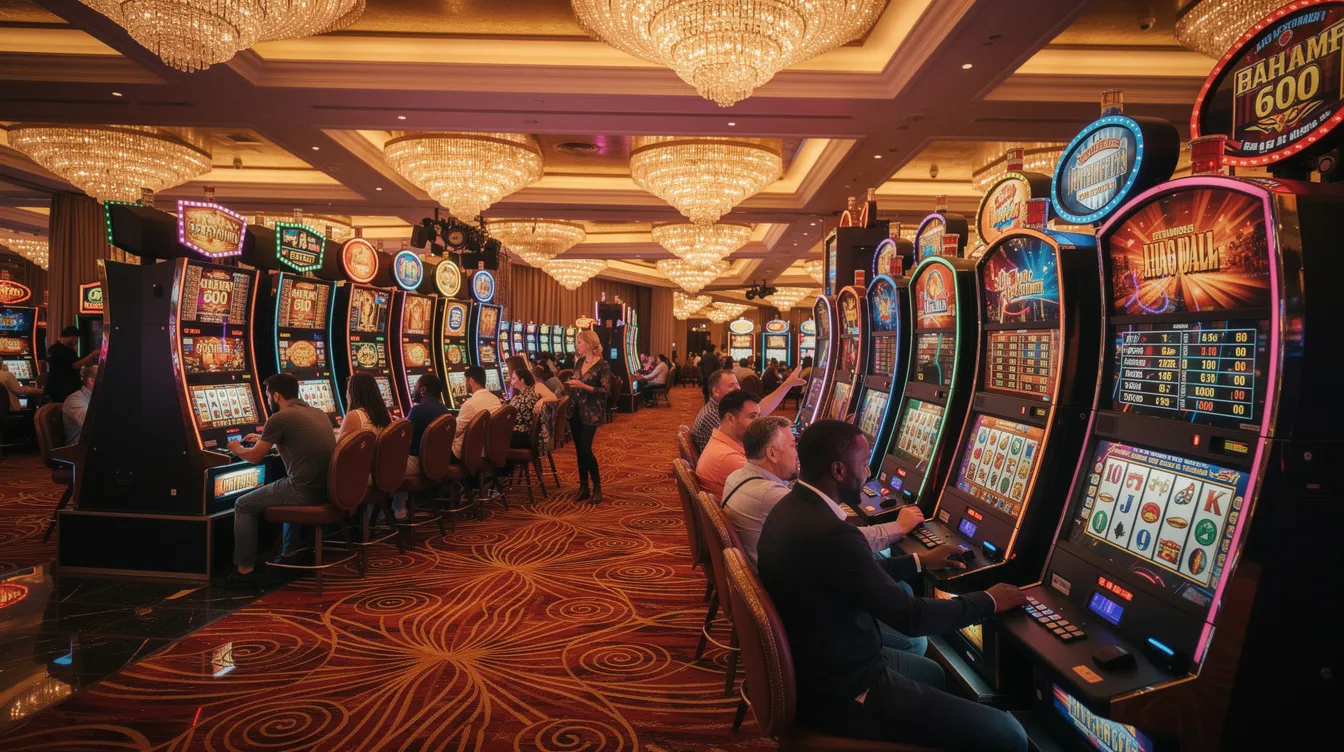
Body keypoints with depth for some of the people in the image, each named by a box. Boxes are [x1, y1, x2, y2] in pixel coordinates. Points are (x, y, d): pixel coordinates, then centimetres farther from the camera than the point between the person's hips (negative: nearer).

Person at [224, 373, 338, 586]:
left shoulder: (279, 418, -7)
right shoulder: (319, 413, 15)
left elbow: (254, 457, 3)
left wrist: (236, 448, 25)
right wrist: (264, 440, 42)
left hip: (306, 490, -8)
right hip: (328, 489, 8)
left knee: (243, 506, 13)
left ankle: (245, 569, 16)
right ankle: (290, 555, 42)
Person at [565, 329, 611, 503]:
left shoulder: (602, 365, -12)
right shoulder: (580, 362, 9)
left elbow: (605, 390, -15)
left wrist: (583, 386, -22)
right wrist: (571, 385, 2)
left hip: (591, 413, -7)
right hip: (575, 410, 7)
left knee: (585, 449, -10)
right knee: (578, 450, 8)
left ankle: (597, 487, 5)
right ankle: (583, 487, 17)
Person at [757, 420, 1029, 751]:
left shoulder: (791, 508, 1)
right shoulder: (830, 533, -30)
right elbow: (909, 617, -21)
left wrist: (919, 561, 24)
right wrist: (988, 602, -6)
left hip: (808, 666, 10)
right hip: (840, 692, -10)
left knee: (931, 673, 31)